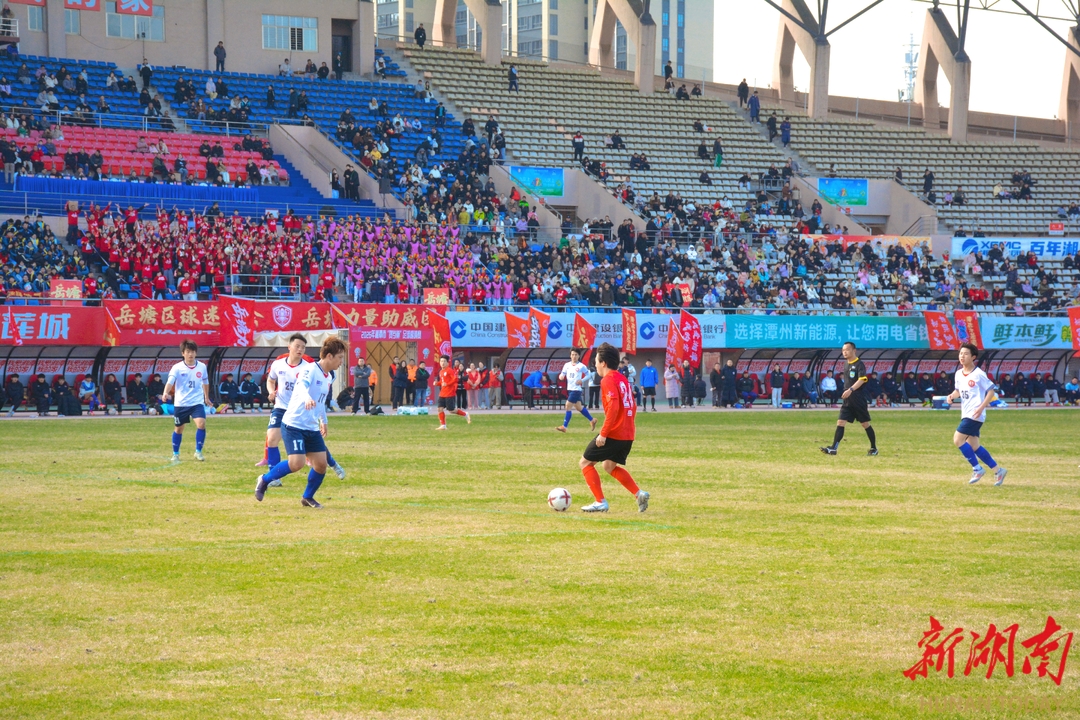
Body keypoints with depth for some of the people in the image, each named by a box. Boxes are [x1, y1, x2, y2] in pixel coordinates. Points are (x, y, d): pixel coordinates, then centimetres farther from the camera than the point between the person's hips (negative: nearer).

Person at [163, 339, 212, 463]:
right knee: (178, 429, 10)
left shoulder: (202, 367, 0)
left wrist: (206, 397, 30)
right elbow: (170, 382, -25)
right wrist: (166, 393, -44)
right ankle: (175, 454, 29)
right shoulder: (177, 368, -10)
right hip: (181, 403, -1)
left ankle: (198, 452, -5)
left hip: (197, 402, 1)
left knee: (201, 424, -19)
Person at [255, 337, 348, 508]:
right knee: (296, 463, -20)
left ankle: (307, 497, 20)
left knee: (321, 464, 0)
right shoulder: (310, 369, -15)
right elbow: (302, 386, -36)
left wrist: (323, 421, 39)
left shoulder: (329, 377, 12)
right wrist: (307, 398, -57)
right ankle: (264, 480, 3)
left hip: (312, 428, 8)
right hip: (294, 425, -8)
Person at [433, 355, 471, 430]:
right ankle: (443, 425, 5)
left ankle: (465, 415, 18)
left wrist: (447, 384, -26)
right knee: (440, 409, -1)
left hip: (450, 394, -8)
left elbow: (455, 379, -20)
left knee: (451, 410, -4)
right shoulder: (441, 372, 13)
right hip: (442, 394, 8)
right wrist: (437, 383, 5)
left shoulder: (450, 370, -12)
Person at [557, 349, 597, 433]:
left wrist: (582, 380, -17)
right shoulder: (567, 365, 6)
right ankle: (592, 420, 33)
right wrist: (561, 376, -14)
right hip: (570, 389, 7)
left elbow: (588, 375, -1)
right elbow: (562, 374, 9)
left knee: (568, 406, -11)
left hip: (576, 389, -7)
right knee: (578, 407, 16)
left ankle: (564, 426, -7)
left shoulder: (581, 366, -9)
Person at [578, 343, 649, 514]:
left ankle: (600, 502, -1)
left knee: (585, 463, 5)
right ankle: (639, 494, 11)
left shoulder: (608, 380, -13)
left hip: (613, 434, -9)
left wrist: (603, 433, -23)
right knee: (610, 466, 26)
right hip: (628, 435, 9)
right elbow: (633, 406, 18)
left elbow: (613, 406, -25)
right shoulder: (623, 379, 14)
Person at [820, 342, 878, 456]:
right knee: (840, 422, -4)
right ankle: (833, 448, -10)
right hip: (847, 401, 7)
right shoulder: (847, 365, 14)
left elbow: (861, 380, -23)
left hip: (858, 400, -7)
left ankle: (874, 448, 15)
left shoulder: (859, 364, -10)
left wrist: (850, 390, -35)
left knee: (865, 424, 3)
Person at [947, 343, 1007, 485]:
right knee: (974, 446, 10)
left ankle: (977, 469, -2)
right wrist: (952, 396, -2)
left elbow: (991, 391, -9)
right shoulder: (959, 374, 10)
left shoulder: (978, 374, -12)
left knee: (958, 439, -14)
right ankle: (998, 470, 20)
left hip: (975, 415, -8)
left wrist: (981, 407, -19)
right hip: (966, 414, 8)